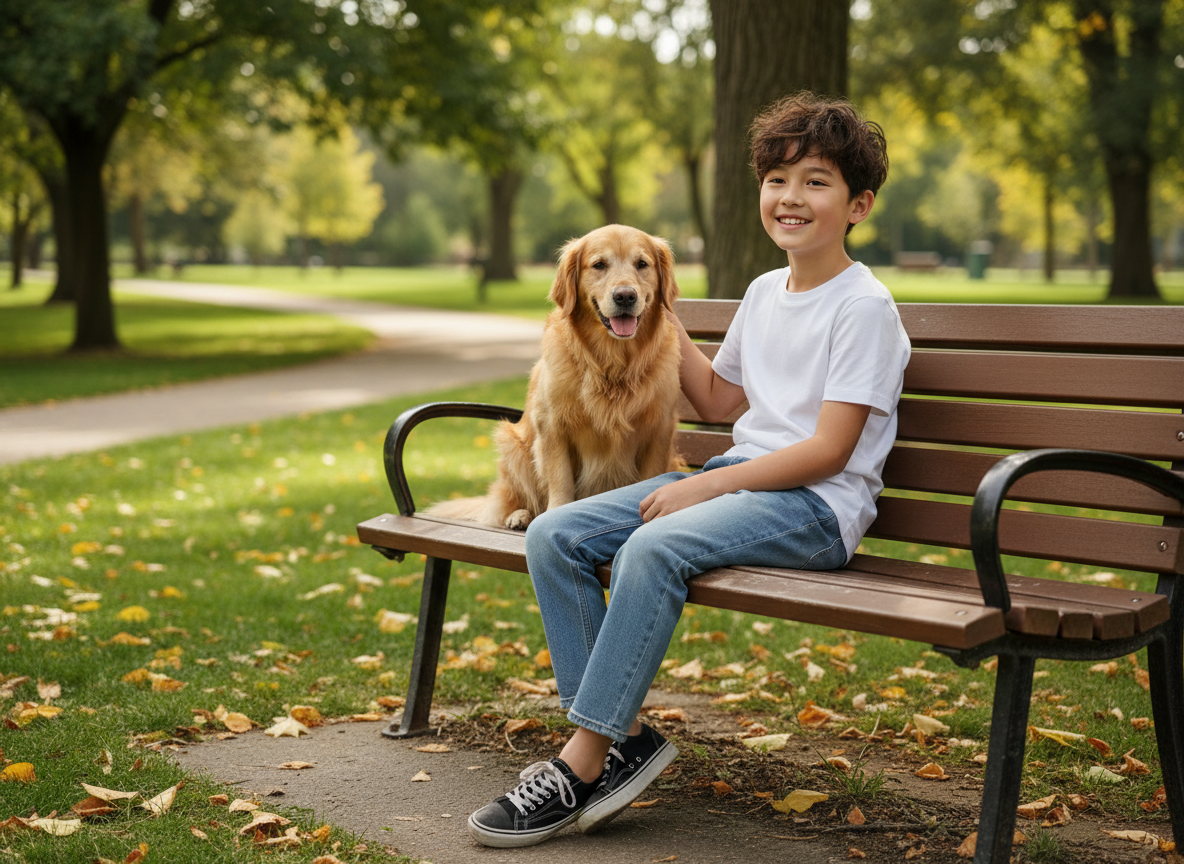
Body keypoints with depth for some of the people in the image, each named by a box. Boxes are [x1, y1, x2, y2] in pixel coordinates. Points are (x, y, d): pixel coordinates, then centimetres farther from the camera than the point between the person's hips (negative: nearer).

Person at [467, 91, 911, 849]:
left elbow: (828, 450, -15)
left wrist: (704, 487, -17)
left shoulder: (864, 306, -8)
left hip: (817, 507, -8)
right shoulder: (764, 293, 17)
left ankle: (583, 763, -24)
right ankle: (624, 737, -10)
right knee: (553, 536, -9)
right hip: (736, 481, 8)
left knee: (654, 547, -35)